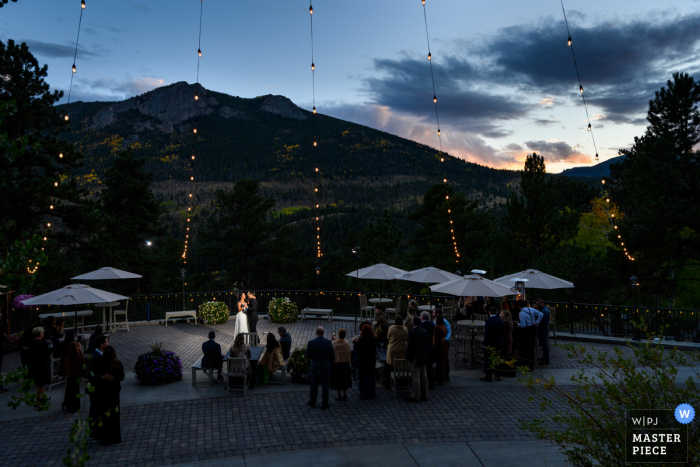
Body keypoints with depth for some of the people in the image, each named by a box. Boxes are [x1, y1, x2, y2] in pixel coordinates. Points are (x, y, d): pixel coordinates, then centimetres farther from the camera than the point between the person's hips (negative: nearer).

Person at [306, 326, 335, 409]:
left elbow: (308, 355, -2)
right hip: (326, 366, 0)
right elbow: (332, 356, -5)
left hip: (315, 365, 0)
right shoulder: (329, 342, -11)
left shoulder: (311, 342, -12)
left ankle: (312, 402, 28)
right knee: (325, 385, 9)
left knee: (314, 384, 15)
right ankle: (324, 404, 14)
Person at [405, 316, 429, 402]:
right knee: (424, 376, 15)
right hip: (424, 357, 7)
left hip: (414, 358, -7)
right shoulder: (425, 332, 3)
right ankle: (424, 395, 25)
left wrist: (408, 357, -9)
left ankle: (415, 396, 7)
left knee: (415, 377, 0)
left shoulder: (412, 332, -18)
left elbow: (409, 346, -18)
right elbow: (427, 344, 9)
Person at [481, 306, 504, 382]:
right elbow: (502, 332, 9)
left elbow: (486, 334, -17)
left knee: (488, 360, 2)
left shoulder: (488, 321, -17)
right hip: (499, 343, 6)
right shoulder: (500, 321, 2)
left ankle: (488, 377, 6)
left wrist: (485, 343, -8)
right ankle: (498, 376, 21)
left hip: (490, 344, -6)